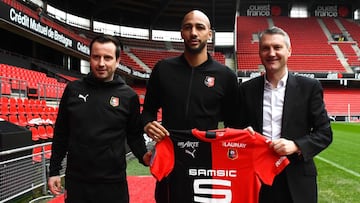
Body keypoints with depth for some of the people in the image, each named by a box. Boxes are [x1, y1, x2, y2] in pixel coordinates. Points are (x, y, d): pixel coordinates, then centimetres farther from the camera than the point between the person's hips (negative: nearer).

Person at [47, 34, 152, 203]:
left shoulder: (129, 96, -3)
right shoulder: (73, 89, 3)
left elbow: (134, 135, 4)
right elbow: (61, 133, 8)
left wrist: (143, 156, -16)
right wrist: (54, 170, 6)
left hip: (113, 182, -1)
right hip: (75, 180, 2)